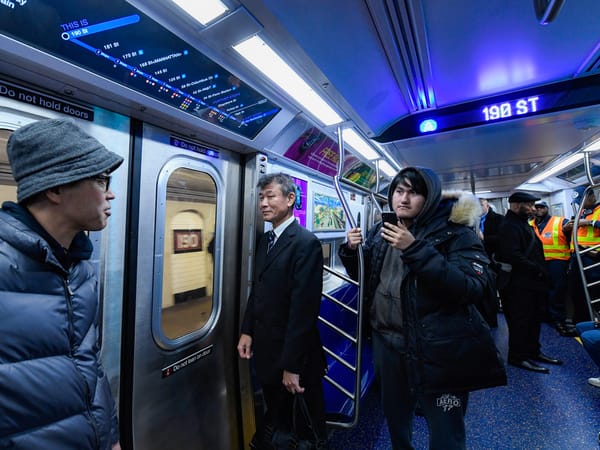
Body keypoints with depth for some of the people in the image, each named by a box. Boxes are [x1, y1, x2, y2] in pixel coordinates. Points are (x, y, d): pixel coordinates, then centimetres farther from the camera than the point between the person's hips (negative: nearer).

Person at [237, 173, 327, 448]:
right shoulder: (264, 240, 5)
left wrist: (293, 366, -20)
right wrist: (247, 331, 5)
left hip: (293, 354, -7)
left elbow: (304, 308, -23)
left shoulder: (306, 243, -21)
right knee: (275, 415, 28)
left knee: (303, 427, 18)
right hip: (266, 349, 7)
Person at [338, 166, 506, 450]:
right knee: (394, 418, 27)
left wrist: (416, 250, -31)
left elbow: (472, 288, -24)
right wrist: (352, 251, -10)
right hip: (387, 342, 5)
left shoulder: (455, 231, -12)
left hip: (438, 351, -5)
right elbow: (363, 276, 11)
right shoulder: (380, 231, 3)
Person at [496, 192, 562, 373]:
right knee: (520, 321, -1)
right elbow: (513, 256, -25)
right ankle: (518, 356, 10)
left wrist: (541, 271, 11)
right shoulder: (509, 226, -16)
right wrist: (537, 270, -17)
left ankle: (533, 351, 30)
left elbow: (534, 251, 22)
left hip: (531, 283, 10)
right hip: (519, 285, -10)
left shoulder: (522, 223, 18)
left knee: (533, 319, 17)